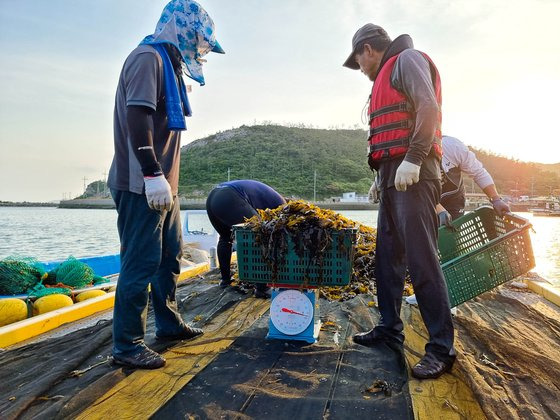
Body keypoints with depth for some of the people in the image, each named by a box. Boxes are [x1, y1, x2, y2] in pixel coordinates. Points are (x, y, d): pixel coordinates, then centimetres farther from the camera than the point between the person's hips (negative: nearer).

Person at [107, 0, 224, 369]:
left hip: (163, 185, 10)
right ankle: (127, 345, 8)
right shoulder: (149, 57, -8)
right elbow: (136, 116, -20)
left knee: (170, 255, 16)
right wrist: (152, 175, -24)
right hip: (142, 186, -10)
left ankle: (169, 324, 31)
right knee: (142, 262, -6)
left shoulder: (167, 63, 21)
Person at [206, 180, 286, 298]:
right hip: (230, 200, -9)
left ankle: (225, 279, 37)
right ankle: (261, 288, 3)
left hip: (212, 196, 10)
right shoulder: (280, 201, 12)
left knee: (225, 237, 30)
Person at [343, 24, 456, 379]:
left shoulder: (407, 59, 2)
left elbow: (429, 108, -15)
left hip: (413, 176, -10)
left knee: (422, 260, -11)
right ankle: (390, 328, 20)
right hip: (394, 177, 10)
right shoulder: (386, 76, 29)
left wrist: (412, 160, -24)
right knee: (388, 257, 10)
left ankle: (442, 347, -3)